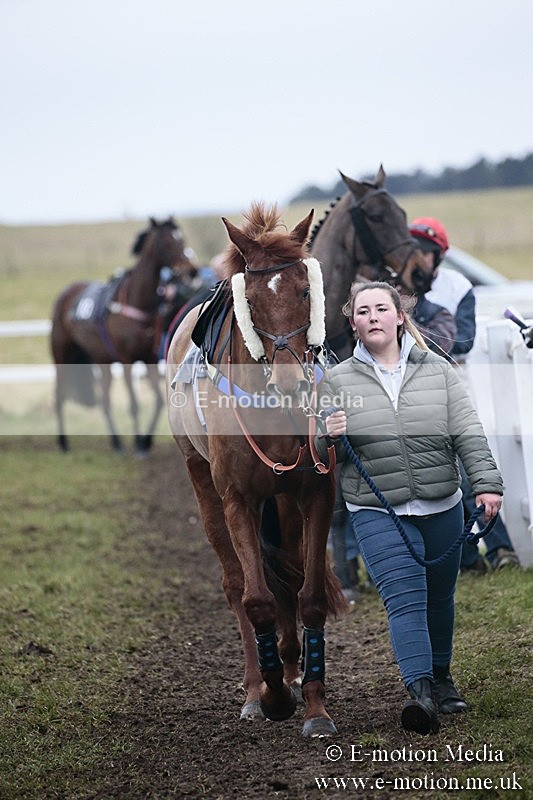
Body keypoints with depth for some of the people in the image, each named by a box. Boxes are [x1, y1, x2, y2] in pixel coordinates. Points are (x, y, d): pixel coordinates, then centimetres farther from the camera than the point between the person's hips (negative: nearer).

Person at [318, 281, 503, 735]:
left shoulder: (438, 371, 3)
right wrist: (328, 438, -17)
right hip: (377, 514, -2)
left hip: (442, 509, 2)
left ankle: (441, 678, 37)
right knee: (405, 600, -17)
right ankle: (420, 692, -26)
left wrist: (486, 483, -12)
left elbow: (469, 433, -1)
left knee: (439, 599, 16)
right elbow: (319, 455, 6)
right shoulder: (337, 381, 1)